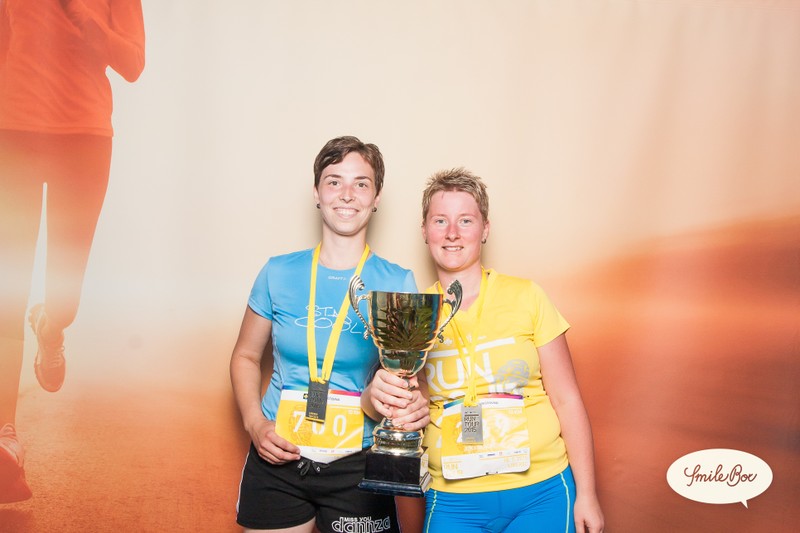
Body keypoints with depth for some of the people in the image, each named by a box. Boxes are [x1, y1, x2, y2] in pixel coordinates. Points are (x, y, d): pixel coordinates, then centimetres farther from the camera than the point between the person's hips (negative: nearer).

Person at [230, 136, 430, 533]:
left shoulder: (397, 283, -4)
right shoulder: (279, 273, 0)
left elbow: (404, 377, -4)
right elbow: (246, 357, 9)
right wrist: (255, 424, -5)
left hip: (357, 466, -1)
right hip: (277, 460, 1)